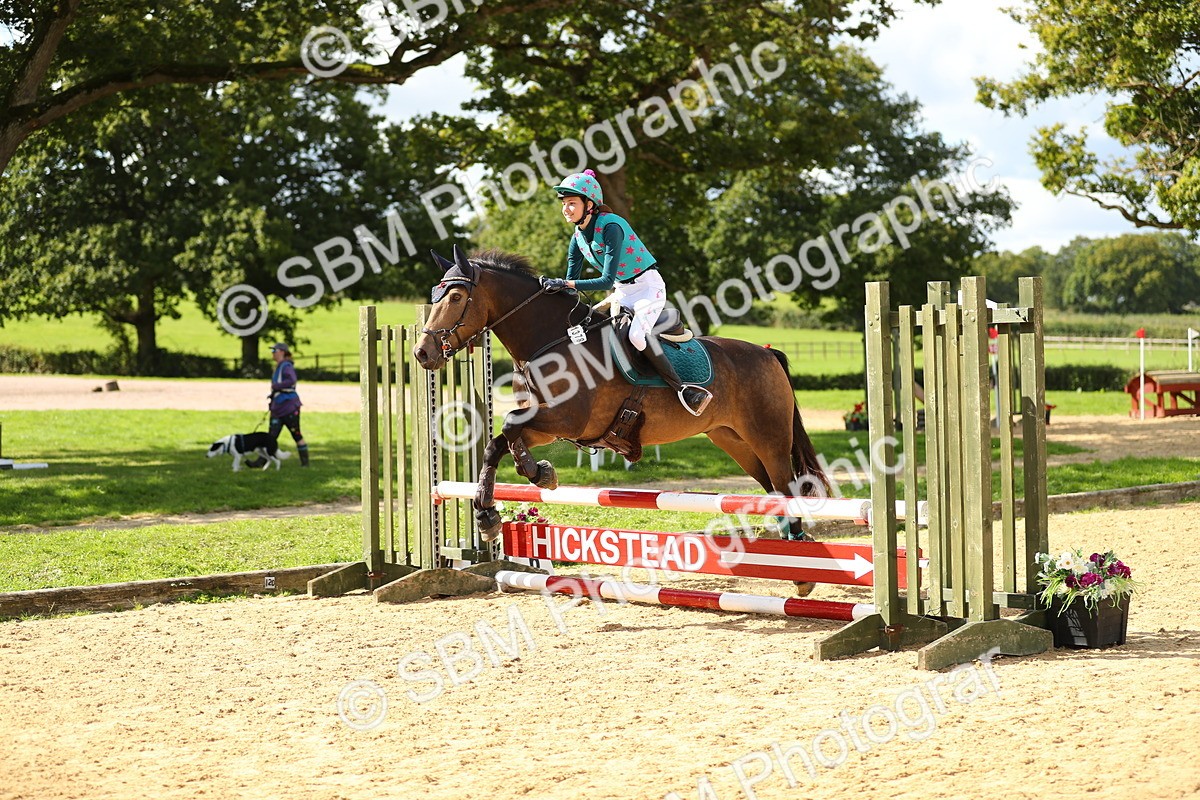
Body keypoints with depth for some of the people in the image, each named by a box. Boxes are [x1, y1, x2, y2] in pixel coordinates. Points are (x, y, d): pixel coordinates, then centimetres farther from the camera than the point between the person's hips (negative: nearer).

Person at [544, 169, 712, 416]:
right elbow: (570, 283, 8)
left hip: (648, 286, -9)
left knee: (637, 334, -33)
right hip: (622, 292, 9)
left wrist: (567, 284, -31)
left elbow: (607, 281, -28)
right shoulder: (578, 238, 2)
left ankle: (682, 387, -30)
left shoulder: (611, 226, -23)